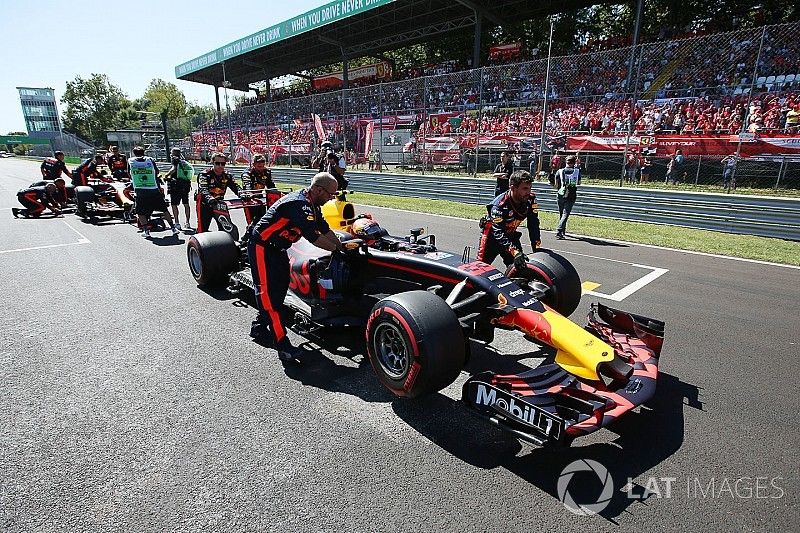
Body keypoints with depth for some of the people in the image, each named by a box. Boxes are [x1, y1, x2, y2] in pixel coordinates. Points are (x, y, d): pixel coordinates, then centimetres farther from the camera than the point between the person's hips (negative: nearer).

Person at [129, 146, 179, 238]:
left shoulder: (130, 162, 5)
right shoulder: (150, 160, 3)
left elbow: (130, 175, 16)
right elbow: (157, 172, 14)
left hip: (140, 191, -1)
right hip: (154, 190, 1)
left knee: (140, 212, 14)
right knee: (164, 209, 12)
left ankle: (146, 230, 4)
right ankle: (173, 228, 11)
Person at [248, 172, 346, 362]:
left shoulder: (311, 204, 3)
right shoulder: (298, 204, -27)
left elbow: (324, 229, 7)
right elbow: (312, 236, -29)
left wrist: (342, 248, 2)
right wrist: (336, 249, -18)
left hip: (277, 248, 10)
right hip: (262, 248, -10)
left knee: (279, 289, 11)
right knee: (268, 292, -9)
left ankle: (259, 329, 27)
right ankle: (282, 344, -10)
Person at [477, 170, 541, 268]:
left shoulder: (531, 199, -15)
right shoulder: (499, 205, -31)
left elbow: (533, 225, -12)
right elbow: (498, 232, -37)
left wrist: (537, 249, -22)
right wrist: (515, 252, -48)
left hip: (511, 235, 5)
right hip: (492, 235, -5)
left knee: (520, 266, -3)